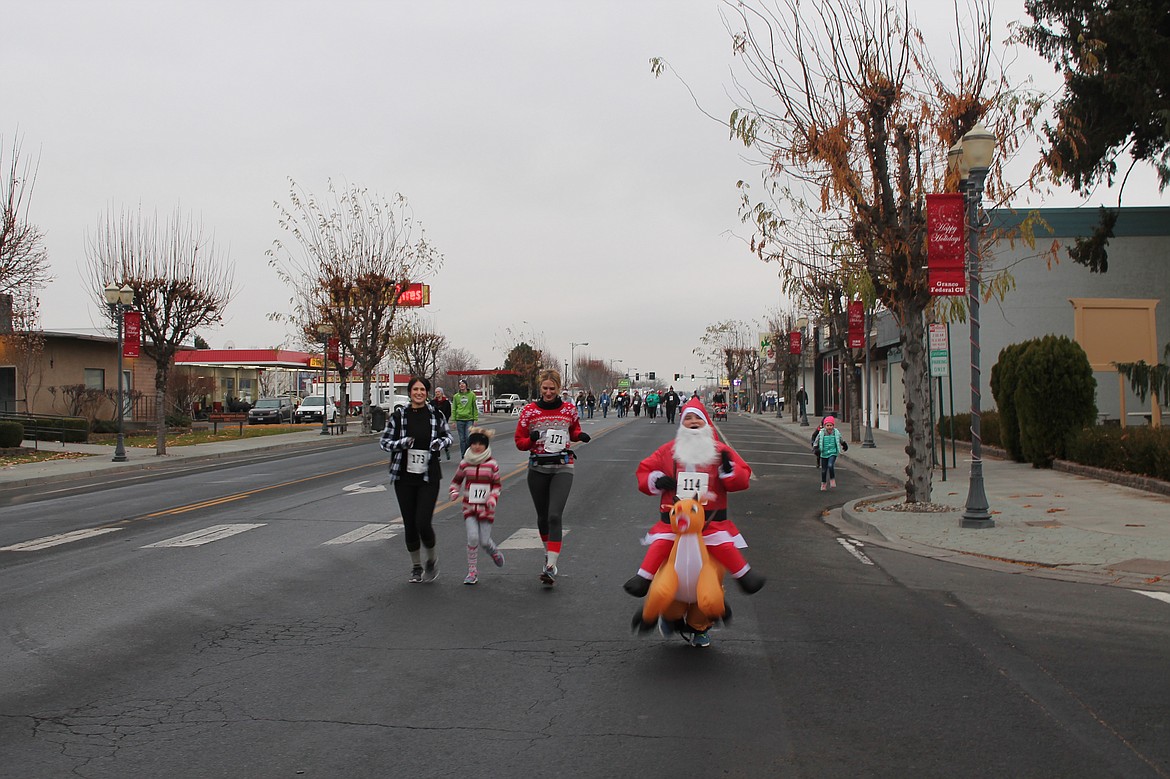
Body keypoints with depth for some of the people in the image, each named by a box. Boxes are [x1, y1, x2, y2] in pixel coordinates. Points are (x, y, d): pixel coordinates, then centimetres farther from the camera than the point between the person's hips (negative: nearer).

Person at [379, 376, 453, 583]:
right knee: (409, 524, 8)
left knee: (423, 523, -11)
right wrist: (401, 443, -16)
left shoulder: (436, 415, 0)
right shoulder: (398, 416, -2)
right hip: (404, 477, 1)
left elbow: (447, 436, 15)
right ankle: (416, 567, 27)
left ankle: (432, 560, 18)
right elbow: (383, 441, 3)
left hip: (429, 477, -1)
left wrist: (440, 442, -8)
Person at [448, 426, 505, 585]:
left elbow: (497, 485, 1)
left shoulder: (492, 464, -4)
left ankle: (495, 553, 37)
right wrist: (454, 492, -3)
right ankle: (473, 572, 2)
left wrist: (493, 499, -15)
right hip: (469, 507, 1)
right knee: (473, 538, -11)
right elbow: (456, 480, 15)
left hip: (486, 509, -1)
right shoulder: (465, 463, 1)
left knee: (484, 541, 0)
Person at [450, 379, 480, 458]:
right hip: (459, 419, 2)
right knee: (462, 439, 4)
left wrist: (476, 419, -3)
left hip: (469, 419, -2)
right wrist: (453, 421, 3)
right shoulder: (456, 396, 9)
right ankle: (463, 456, 11)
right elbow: (453, 409, 9)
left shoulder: (472, 395, 3)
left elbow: (475, 408, 3)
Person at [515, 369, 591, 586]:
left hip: (562, 467, -2)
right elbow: (519, 442, 4)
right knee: (543, 517, 13)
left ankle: (550, 568, -17)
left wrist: (580, 436, -2)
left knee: (555, 515, -16)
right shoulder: (529, 411, 0)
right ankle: (549, 553, 40)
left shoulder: (569, 409, 2)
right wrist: (531, 440, -17)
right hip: (537, 468, 2)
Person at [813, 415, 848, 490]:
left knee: (830, 465, -25)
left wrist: (844, 445, 33)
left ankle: (832, 479, -3)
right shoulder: (821, 433, -7)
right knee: (824, 469, 8)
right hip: (824, 454, 1)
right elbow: (816, 442, 2)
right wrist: (815, 449, -15)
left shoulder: (836, 433, -3)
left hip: (833, 453, -1)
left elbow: (841, 440, 17)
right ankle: (823, 484, 28)